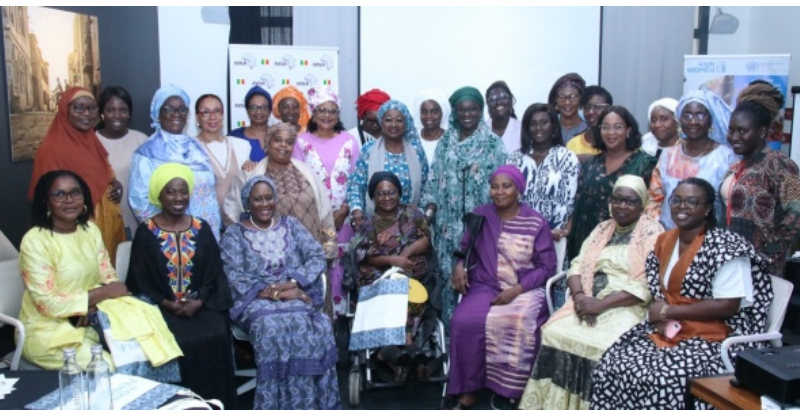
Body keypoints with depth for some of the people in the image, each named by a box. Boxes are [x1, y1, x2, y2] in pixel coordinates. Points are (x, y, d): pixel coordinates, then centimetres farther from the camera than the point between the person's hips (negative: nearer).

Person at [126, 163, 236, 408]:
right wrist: (166, 304, -15)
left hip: (200, 305, 2)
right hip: (161, 307, -2)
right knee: (181, 342, -28)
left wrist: (200, 301, -12)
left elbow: (214, 273, 5)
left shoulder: (201, 229, 8)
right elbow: (140, 280, -2)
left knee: (216, 336, -23)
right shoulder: (146, 231, 1)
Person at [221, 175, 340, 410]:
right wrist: (276, 293, -18)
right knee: (272, 327, -35)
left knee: (316, 327, -31)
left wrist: (292, 283, -15)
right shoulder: (234, 234, 8)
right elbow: (235, 278, -5)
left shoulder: (291, 225, 15)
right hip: (257, 300, -2)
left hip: (297, 295, 2)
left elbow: (318, 258, 3)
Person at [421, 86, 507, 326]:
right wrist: (431, 205, -5)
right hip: (449, 222, 3)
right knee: (449, 274, 6)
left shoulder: (493, 143, 1)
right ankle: (449, 328, 18)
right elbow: (435, 176, 10)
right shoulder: (446, 142, 11)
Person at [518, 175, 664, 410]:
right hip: (589, 302, 5)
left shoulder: (652, 232, -1)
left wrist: (601, 304, -19)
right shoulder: (603, 228, 18)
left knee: (599, 346, -31)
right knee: (554, 332, -20)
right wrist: (580, 296, -10)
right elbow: (578, 265, 12)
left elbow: (646, 285, -13)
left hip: (627, 308, -5)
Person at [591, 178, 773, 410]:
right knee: (612, 365, -14)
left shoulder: (724, 246, -11)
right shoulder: (665, 241, 11)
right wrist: (661, 318, -8)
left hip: (712, 338, -6)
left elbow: (728, 306, -18)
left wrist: (669, 311, -14)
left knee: (658, 380, -29)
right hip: (667, 331, 7)